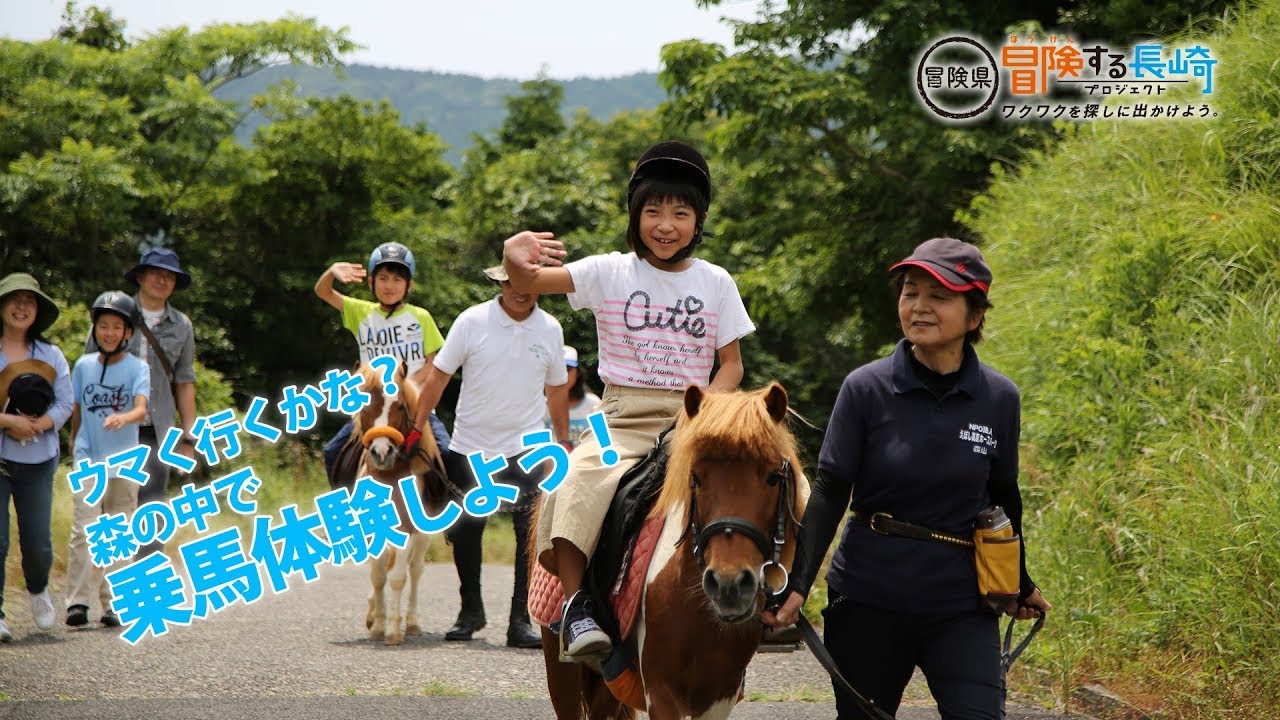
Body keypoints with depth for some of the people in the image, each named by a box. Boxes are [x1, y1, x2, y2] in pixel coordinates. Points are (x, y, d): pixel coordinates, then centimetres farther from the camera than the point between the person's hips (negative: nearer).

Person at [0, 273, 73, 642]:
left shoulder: (51, 356, 7)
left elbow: (64, 404, 3)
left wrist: (37, 425, -14)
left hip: (37, 462, 2)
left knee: (38, 544, 2)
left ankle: (38, 591, 32)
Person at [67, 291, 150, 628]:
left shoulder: (138, 368, -4)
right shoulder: (83, 365, 4)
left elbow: (141, 409, -19)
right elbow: (76, 410, 13)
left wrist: (123, 418, -39)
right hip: (88, 460, 0)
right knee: (84, 530, -12)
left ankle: (112, 604, 16)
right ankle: (77, 602, -15)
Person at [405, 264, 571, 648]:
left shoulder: (550, 329, 3)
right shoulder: (472, 321, -6)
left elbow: (557, 389, 15)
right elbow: (439, 375, -2)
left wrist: (564, 443, 16)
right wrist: (417, 429, -6)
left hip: (527, 447, 1)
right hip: (470, 446, -1)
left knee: (532, 536, -9)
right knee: (464, 531, 9)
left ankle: (520, 621, -4)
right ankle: (471, 609, 28)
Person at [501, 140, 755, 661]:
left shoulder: (715, 283, 9)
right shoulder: (610, 273, 4)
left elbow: (731, 364, 11)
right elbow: (528, 283, -8)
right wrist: (514, 259, -34)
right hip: (621, 418, -1)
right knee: (580, 481, -32)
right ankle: (576, 604, -27)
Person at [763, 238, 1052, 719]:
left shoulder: (999, 399, -1)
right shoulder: (866, 389, -7)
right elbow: (829, 494, -6)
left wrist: (1020, 585, 23)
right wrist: (798, 584, -17)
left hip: (961, 605, 1)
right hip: (868, 600, -1)